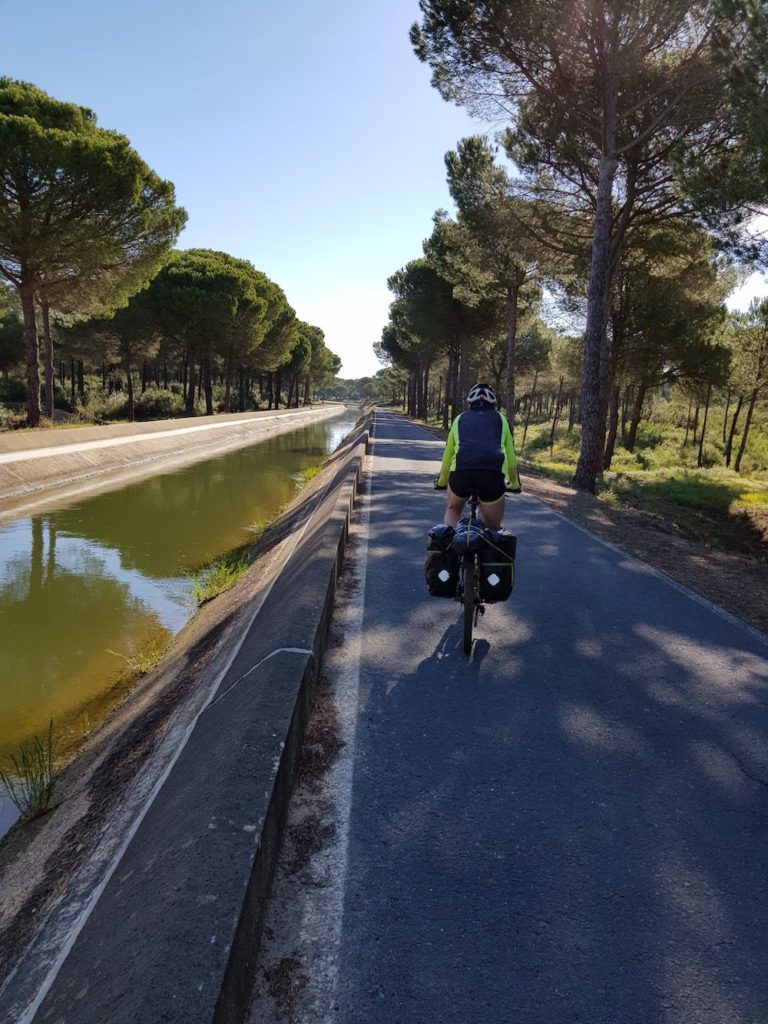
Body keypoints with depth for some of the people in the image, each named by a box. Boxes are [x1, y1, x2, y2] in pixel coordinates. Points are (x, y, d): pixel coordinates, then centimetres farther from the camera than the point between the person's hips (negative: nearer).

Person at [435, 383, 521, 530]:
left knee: (453, 510, 31)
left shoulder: (460, 418, 26)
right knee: (493, 527, 19)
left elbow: (447, 455, 31)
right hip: (493, 473, -1)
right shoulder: (500, 419, 24)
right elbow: (511, 457, 25)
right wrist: (515, 483, 40)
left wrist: (441, 481, 46)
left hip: (461, 472, 1)